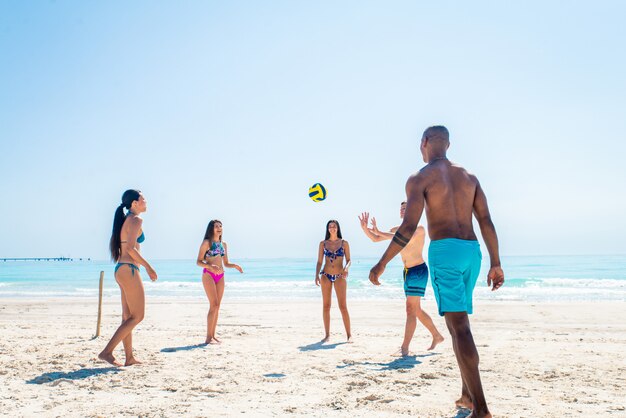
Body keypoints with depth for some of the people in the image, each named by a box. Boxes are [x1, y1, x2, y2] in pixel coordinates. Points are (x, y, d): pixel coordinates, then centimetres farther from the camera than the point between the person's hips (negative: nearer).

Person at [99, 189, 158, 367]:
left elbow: (113, 244, 20)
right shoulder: (136, 220, -11)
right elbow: (130, 248, -21)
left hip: (121, 269, 10)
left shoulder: (124, 220, 17)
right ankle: (107, 351, -7)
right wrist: (148, 266, -14)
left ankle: (129, 358, 16)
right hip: (129, 270, -10)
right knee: (137, 316, -4)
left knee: (128, 316, 11)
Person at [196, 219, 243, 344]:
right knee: (214, 305, -13)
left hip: (220, 276, 6)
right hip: (208, 274, -6)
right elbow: (199, 262, -6)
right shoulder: (206, 242, -3)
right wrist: (210, 266, -23)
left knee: (217, 306, 5)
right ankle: (208, 338, -9)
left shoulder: (223, 244, 15)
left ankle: (213, 335, 12)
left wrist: (235, 266, 0)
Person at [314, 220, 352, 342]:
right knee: (326, 306, 3)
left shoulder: (344, 243, 3)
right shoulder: (323, 243, 6)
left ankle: (349, 334, 2)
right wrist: (317, 275, -5)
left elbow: (348, 260, 3)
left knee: (343, 306, -5)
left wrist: (346, 268, -18)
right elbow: (319, 262, 7)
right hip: (325, 276, 2)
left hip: (339, 277, -2)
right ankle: (327, 334, 11)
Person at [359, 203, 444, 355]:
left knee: (411, 310, -11)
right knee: (417, 310, 15)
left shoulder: (419, 228, -10)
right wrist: (365, 228, -10)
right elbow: (375, 239, 10)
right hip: (407, 272, 8)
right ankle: (437, 336, 30)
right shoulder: (397, 230, 11)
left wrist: (380, 232, -33)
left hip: (419, 270, -8)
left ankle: (404, 348, -12)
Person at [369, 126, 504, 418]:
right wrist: (496, 264, 12)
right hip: (472, 251, 7)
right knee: (460, 321, 18)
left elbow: (408, 228, -11)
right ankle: (468, 395, 23)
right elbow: (487, 222, 9)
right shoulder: (469, 177, 16)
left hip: (444, 251, -6)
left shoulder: (419, 178, -1)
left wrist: (382, 264, -6)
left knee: (459, 326, -9)